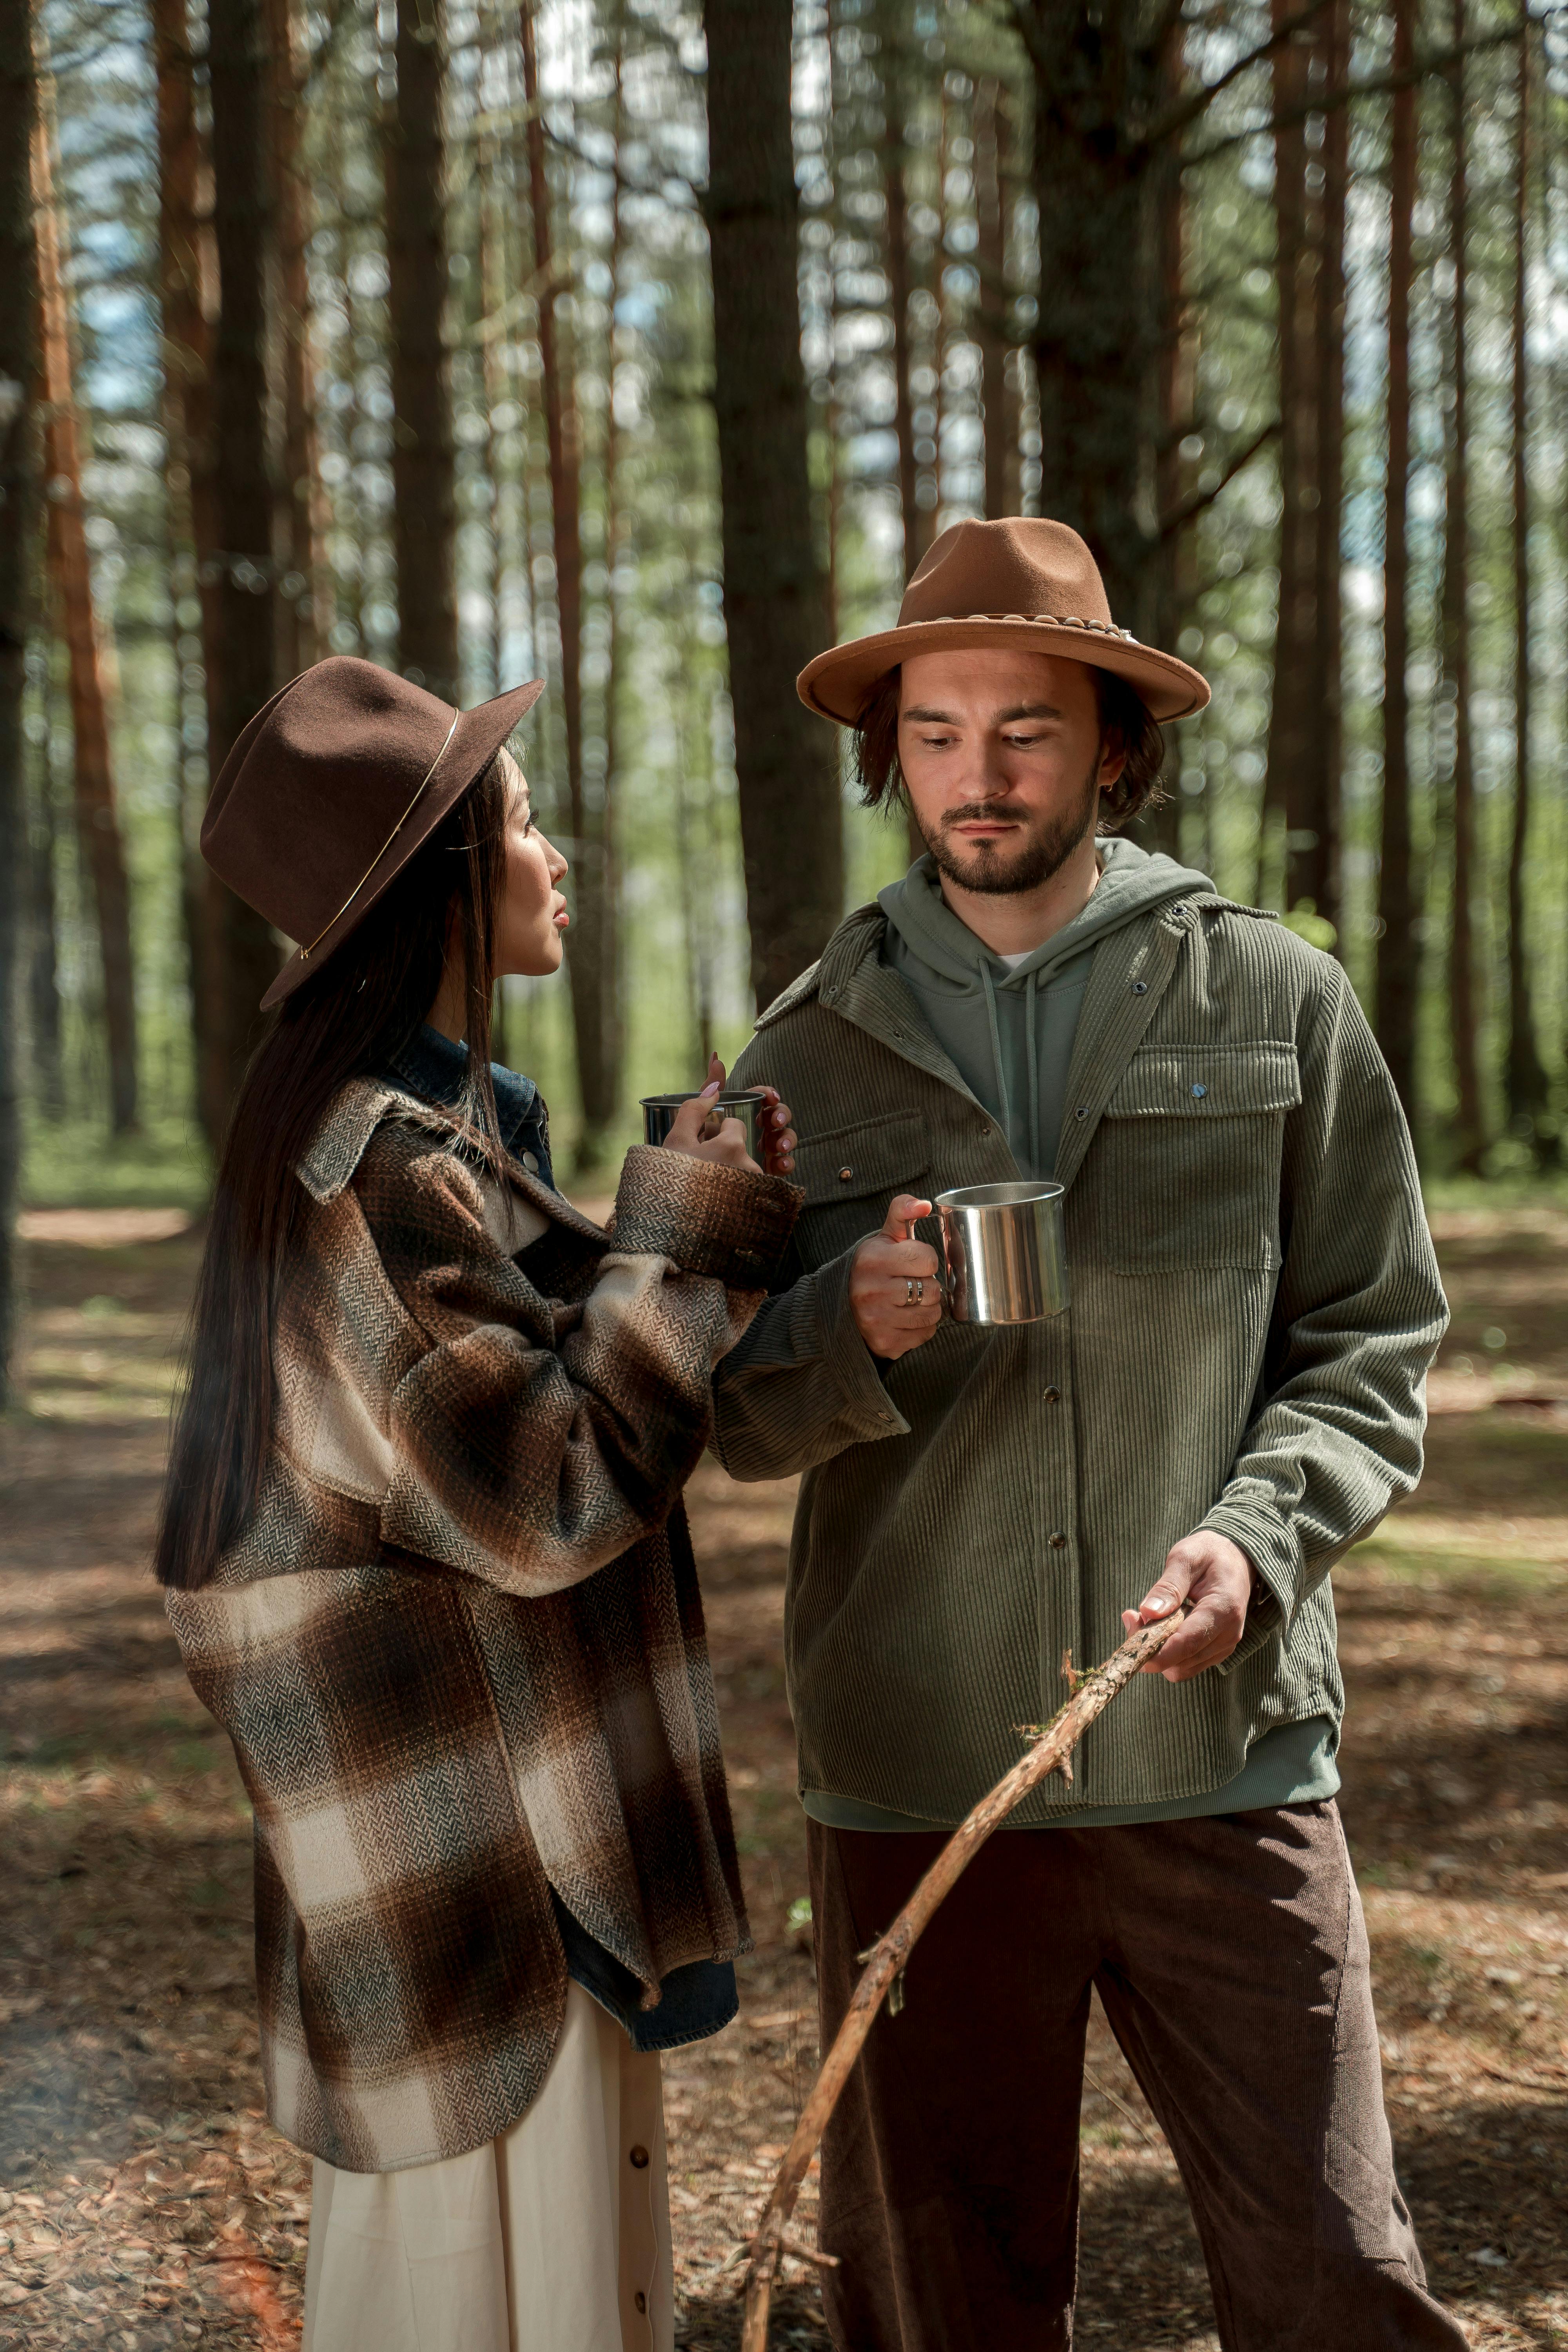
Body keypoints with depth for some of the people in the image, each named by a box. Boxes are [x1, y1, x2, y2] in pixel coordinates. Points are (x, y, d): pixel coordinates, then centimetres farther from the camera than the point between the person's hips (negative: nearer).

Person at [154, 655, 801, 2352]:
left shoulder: (429, 1120, 11)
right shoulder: (380, 1163, -21)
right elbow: (547, 1495, -22)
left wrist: (712, 1230, 5)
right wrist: (685, 1243, -13)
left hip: (455, 1793, 10)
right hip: (467, 1827, -10)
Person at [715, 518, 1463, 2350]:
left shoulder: (1274, 1002, 3)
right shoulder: (809, 1055, 6)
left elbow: (1372, 1344, 4)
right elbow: (732, 1420, 8)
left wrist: (1258, 1536, -14)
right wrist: (854, 1333, -14)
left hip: (1222, 1764, -1)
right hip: (913, 1776, 2)